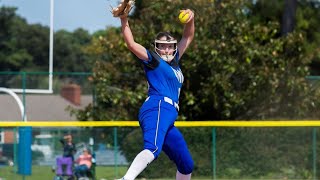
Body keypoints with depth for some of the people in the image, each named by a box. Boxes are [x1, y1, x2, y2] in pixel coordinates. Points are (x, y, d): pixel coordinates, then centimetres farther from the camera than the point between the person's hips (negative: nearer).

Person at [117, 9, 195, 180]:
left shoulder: (174, 60, 29)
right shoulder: (153, 60, 9)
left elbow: (188, 37, 33)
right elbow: (131, 44, -5)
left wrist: (190, 19, 15)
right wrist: (124, 20, -14)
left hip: (168, 119, 9)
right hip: (157, 107, -9)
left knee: (187, 165, 11)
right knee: (153, 149, -37)